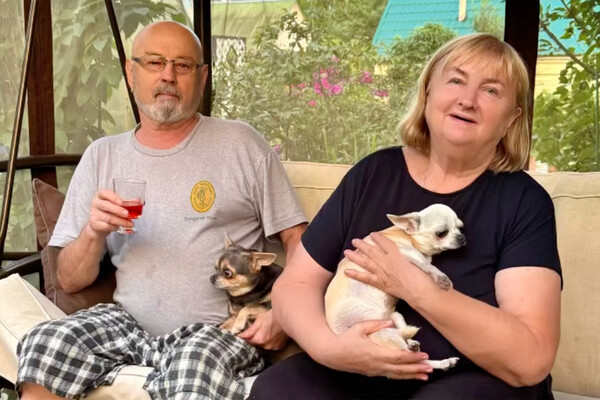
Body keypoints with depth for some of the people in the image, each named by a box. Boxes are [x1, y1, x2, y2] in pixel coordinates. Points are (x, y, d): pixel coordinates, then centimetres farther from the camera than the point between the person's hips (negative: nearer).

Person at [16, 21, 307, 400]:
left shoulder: (241, 143, 3)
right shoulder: (102, 155, 11)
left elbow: (298, 239, 2)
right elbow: (70, 281, 11)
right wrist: (94, 233, -10)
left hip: (219, 327, -3)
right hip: (127, 322, 4)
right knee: (44, 345, -24)